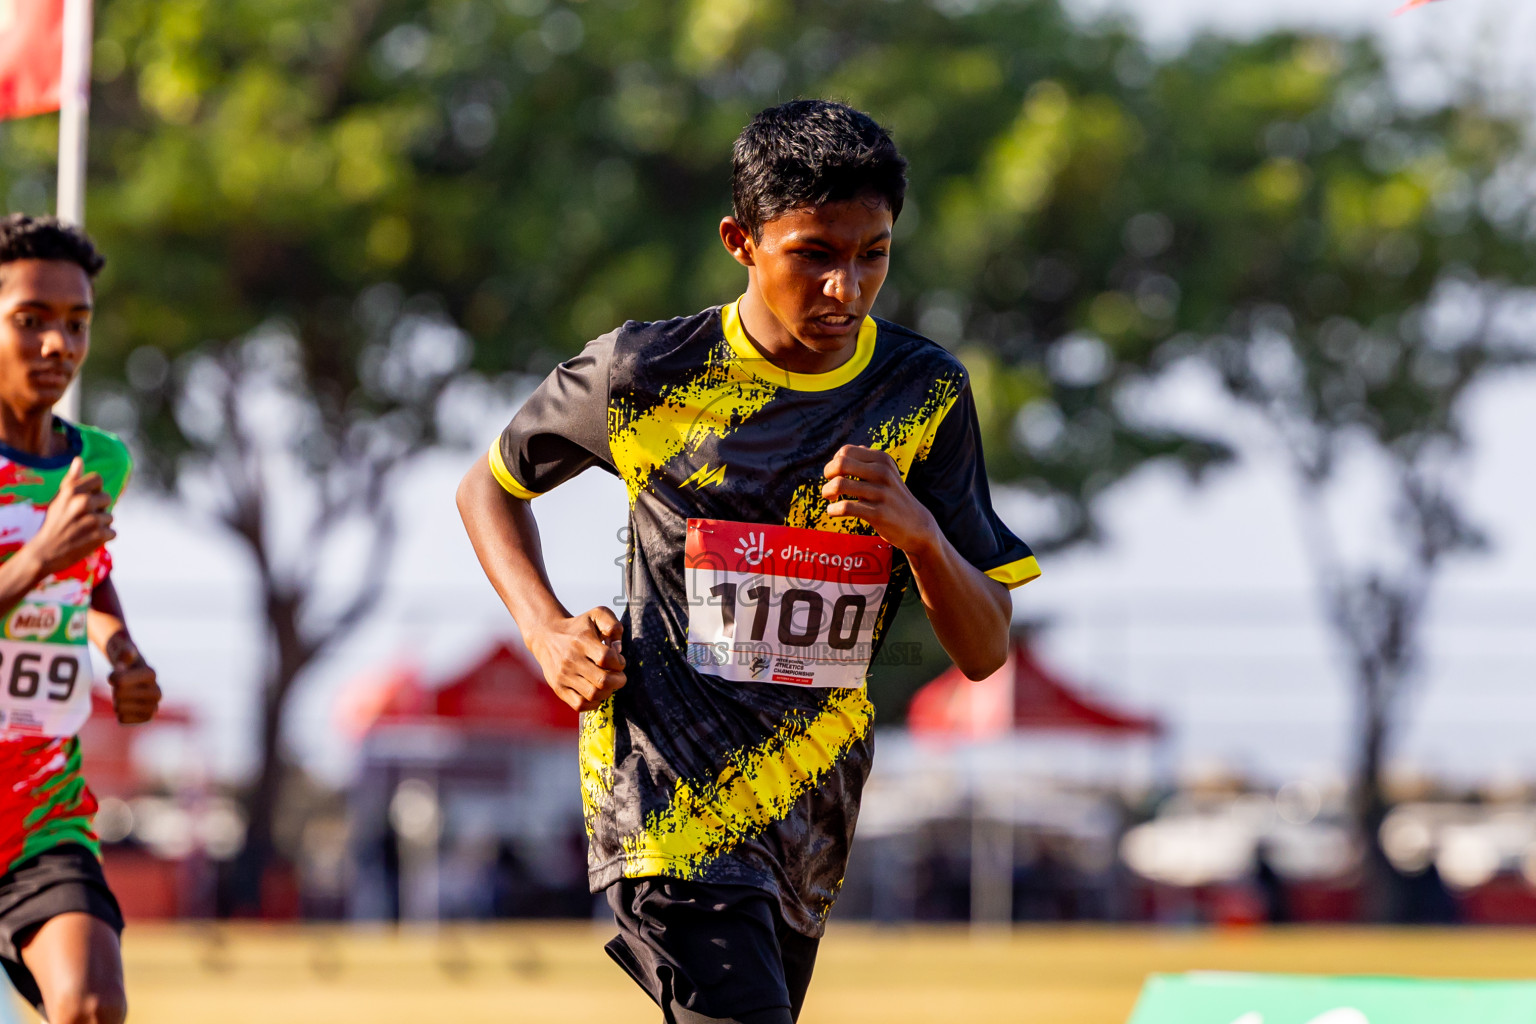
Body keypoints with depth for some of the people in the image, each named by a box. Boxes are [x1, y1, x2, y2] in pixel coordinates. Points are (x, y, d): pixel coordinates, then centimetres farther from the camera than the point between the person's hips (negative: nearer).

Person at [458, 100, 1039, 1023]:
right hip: (670, 800, -4)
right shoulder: (643, 376, -6)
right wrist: (547, 630, -4)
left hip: (812, 820, 4)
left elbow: (985, 652, 0)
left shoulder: (925, 393, 0)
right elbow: (491, 487, 13)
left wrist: (918, 530, -19)